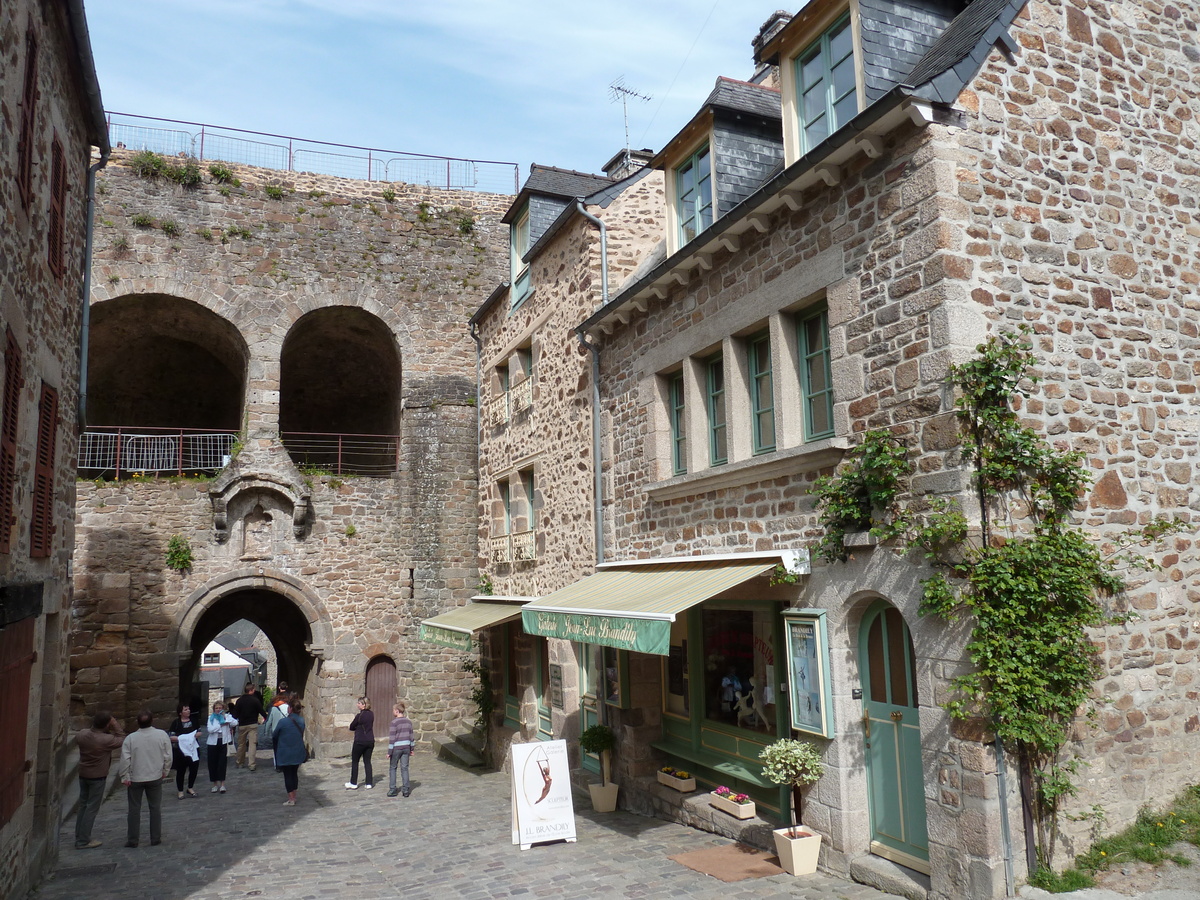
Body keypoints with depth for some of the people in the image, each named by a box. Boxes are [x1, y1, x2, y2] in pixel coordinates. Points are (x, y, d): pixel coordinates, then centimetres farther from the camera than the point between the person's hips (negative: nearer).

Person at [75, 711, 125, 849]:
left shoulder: (82, 734, -9)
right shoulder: (107, 740, -26)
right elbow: (123, 741, -11)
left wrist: (94, 727, 5)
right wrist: (116, 726, -10)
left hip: (83, 774, 7)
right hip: (97, 776, -7)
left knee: (83, 805, 18)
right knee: (92, 808, 3)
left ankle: (79, 837, 25)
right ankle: (83, 841, 6)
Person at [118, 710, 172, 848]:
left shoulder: (131, 738, -13)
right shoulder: (162, 735, -10)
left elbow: (125, 760, -12)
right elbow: (167, 756, -4)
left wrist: (125, 776, -1)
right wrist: (165, 771, 10)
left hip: (135, 779, -1)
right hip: (155, 777, 1)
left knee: (134, 809, 11)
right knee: (155, 808, 10)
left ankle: (132, 840, 15)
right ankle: (155, 839, 14)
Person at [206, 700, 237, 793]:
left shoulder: (227, 716, 3)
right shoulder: (211, 718, 4)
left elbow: (235, 723, -13)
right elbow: (210, 729, -11)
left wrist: (225, 718, -16)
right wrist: (221, 725, -12)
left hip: (224, 742, -1)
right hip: (213, 742, 1)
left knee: (222, 763, -4)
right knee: (213, 763, 5)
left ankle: (222, 784, 1)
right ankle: (215, 784, 19)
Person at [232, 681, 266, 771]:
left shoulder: (239, 701, 0)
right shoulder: (255, 700, -9)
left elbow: (235, 714, 1)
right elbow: (261, 711, -4)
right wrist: (266, 717, 13)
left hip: (242, 725, 3)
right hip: (253, 724, -3)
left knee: (241, 744, 16)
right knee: (253, 744, -4)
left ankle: (240, 763, 27)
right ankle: (252, 765, -11)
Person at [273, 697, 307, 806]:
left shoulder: (283, 721, -18)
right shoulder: (302, 721, -4)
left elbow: (274, 735, -4)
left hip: (285, 753, -5)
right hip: (298, 752, 5)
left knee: (287, 775, 5)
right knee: (294, 773, 17)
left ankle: (291, 799, 9)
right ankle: (293, 796, 25)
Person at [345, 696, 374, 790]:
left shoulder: (359, 716, -16)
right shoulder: (371, 714, 2)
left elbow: (351, 727, -6)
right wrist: (360, 727, 7)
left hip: (360, 741, -6)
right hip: (370, 741, 6)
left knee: (354, 762, 10)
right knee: (367, 762, 11)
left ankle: (353, 783, 16)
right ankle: (369, 783, 11)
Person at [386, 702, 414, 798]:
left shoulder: (394, 723, -14)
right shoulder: (409, 721, 3)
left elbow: (392, 738, -13)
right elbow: (411, 736, 8)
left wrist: (389, 752, -8)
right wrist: (412, 748, 16)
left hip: (396, 748, -5)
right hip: (406, 747, 5)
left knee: (392, 768, 11)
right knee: (404, 768, 10)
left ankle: (392, 790, 12)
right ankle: (406, 790, 10)